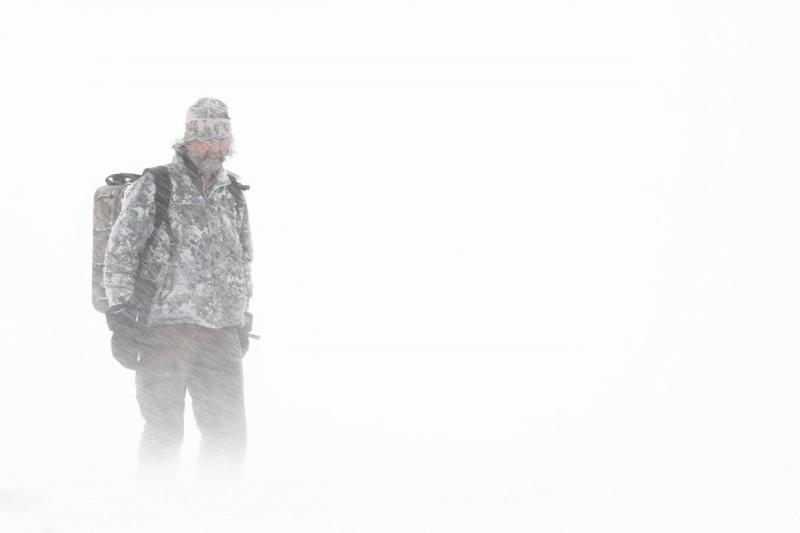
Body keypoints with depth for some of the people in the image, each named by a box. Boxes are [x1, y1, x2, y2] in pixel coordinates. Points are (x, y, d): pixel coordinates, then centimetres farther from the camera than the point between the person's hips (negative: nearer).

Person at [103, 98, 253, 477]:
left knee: (230, 434, 2)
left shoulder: (233, 194, 16)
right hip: (165, 327, -5)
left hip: (221, 332, 5)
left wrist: (242, 323, 22)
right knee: (164, 433, -4)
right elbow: (119, 254, -4)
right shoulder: (153, 188, -2)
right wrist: (121, 317, -11)